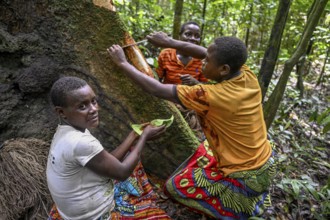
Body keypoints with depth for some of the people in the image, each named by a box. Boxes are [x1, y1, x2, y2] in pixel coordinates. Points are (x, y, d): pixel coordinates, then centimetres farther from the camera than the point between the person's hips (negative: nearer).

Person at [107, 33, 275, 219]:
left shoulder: (212, 96, -30)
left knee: (174, 186, 5)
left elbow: (157, 90, -21)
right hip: (266, 164, 8)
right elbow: (206, 53, 4)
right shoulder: (248, 75, -10)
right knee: (206, 150, 30)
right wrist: (170, 42, 3)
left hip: (246, 179, -7)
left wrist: (123, 63, -11)